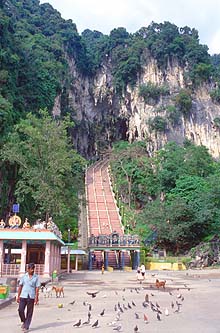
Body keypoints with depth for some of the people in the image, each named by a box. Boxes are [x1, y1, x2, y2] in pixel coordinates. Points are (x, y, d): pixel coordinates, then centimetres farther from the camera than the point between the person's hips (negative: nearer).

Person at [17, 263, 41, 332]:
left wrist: (36, 298, -9)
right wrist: (18, 296, 4)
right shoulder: (24, 276, 5)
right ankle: (24, 321, 23)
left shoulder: (36, 277, 0)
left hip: (31, 297, -1)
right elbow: (20, 286, 8)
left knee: (29, 312, 2)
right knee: (20, 310, -5)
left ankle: (26, 327, 14)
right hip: (23, 296, 1)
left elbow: (37, 288, -2)